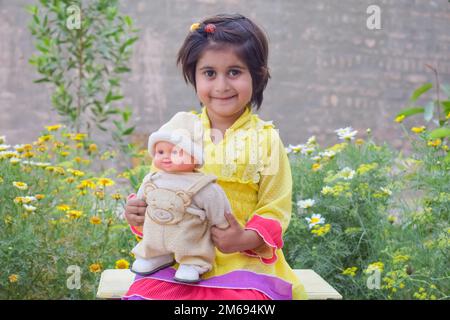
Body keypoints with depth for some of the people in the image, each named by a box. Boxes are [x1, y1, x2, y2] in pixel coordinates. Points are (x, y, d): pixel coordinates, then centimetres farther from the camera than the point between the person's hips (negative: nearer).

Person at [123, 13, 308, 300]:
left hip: (243, 260, -1)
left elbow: (275, 210, 0)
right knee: (145, 293, -20)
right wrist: (138, 212, -9)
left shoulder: (265, 139, 1)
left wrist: (245, 239, -18)